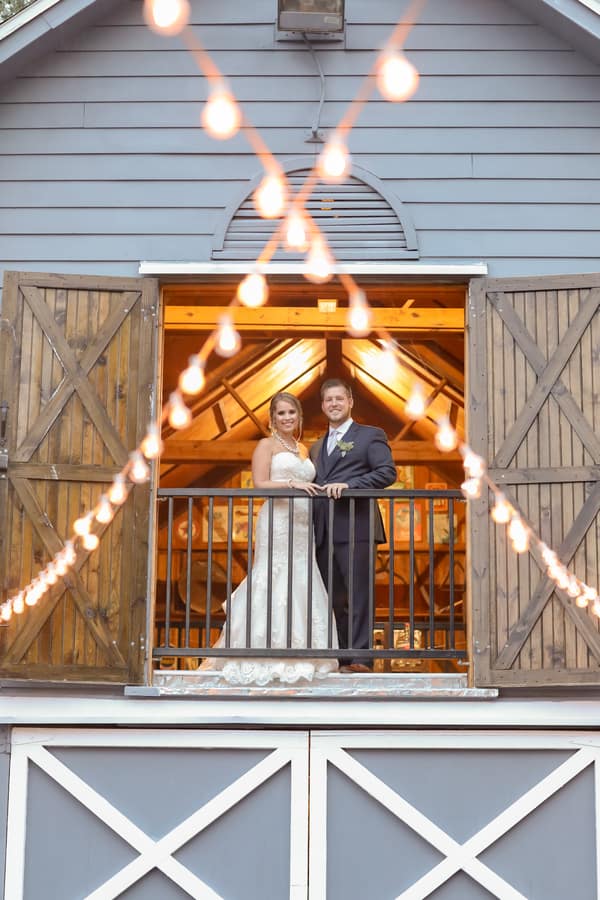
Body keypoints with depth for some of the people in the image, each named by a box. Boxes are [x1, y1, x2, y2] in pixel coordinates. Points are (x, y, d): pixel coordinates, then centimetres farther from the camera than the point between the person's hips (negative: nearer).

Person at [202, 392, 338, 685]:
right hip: (276, 523, -6)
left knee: (301, 586, 2)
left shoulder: (304, 449, 21)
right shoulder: (266, 445, 3)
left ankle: (295, 656, 6)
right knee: (274, 584, -10)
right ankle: (269, 659, -8)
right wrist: (291, 483, -18)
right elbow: (259, 484, -8)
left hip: (302, 525, 6)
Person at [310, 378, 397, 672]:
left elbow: (387, 471, -8)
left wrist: (349, 484, -17)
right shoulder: (317, 447, 26)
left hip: (355, 528, -6)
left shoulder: (370, 436, 6)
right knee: (333, 598, 7)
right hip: (323, 532, 6)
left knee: (359, 595, -8)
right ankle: (340, 658, 11)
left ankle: (360, 657, -8)